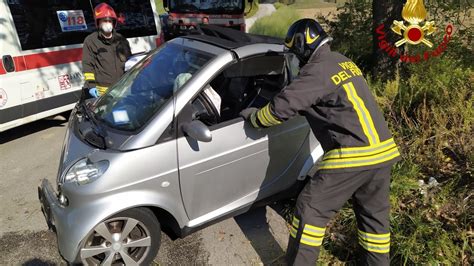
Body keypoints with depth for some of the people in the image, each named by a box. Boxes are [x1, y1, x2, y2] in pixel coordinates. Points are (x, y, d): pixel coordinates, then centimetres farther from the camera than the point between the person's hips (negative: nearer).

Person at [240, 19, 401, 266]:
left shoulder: (317, 70, -11)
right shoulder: (344, 62, 17)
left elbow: (283, 105, -14)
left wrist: (254, 116, 3)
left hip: (353, 154, -9)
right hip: (383, 149, 9)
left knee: (311, 209, 2)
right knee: (374, 212, 21)